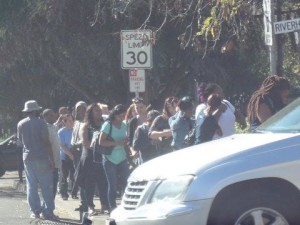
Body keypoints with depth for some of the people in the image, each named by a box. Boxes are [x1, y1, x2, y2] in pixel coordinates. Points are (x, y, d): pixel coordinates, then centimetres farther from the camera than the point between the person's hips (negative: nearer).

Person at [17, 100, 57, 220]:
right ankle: (47, 211, -4)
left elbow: (20, 140, 12)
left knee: (31, 185, 10)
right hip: (42, 157, -4)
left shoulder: (21, 124, 4)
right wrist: (52, 159, -9)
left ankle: (35, 211, 9)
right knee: (46, 186, 0)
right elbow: (47, 142, -12)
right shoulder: (40, 123, -11)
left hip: (27, 157, 4)